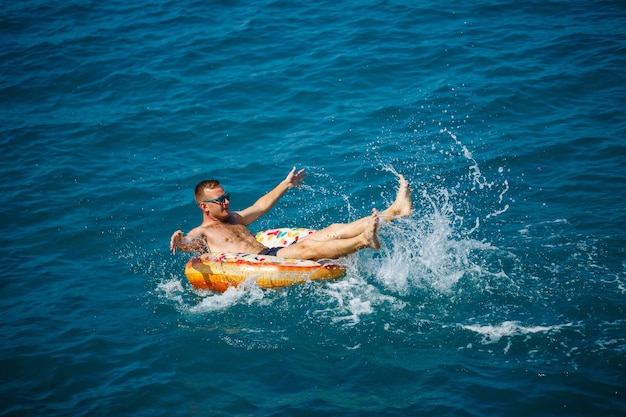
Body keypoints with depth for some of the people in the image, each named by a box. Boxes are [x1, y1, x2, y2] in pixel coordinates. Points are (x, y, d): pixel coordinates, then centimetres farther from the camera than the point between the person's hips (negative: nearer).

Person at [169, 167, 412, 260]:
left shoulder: (233, 219, 30)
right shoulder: (199, 233, 5)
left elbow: (260, 206, 43)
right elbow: (188, 244, -17)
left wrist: (286, 184, 50)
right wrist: (179, 242, -42)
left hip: (273, 253, 8)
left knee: (333, 231, -6)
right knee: (306, 247, -33)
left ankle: (396, 210, -14)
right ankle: (364, 241, -54)